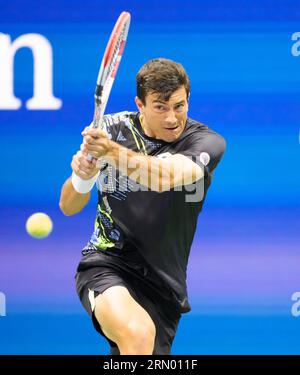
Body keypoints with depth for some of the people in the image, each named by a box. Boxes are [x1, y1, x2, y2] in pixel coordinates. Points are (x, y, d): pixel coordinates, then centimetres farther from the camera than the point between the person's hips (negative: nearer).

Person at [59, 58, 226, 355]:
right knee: (139, 333, -33)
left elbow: (164, 176, -29)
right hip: (105, 264, -2)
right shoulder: (112, 128, -1)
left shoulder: (207, 142, -7)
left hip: (163, 283, 2)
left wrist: (112, 151, -45)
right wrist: (81, 176, -20)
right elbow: (68, 207, 3)